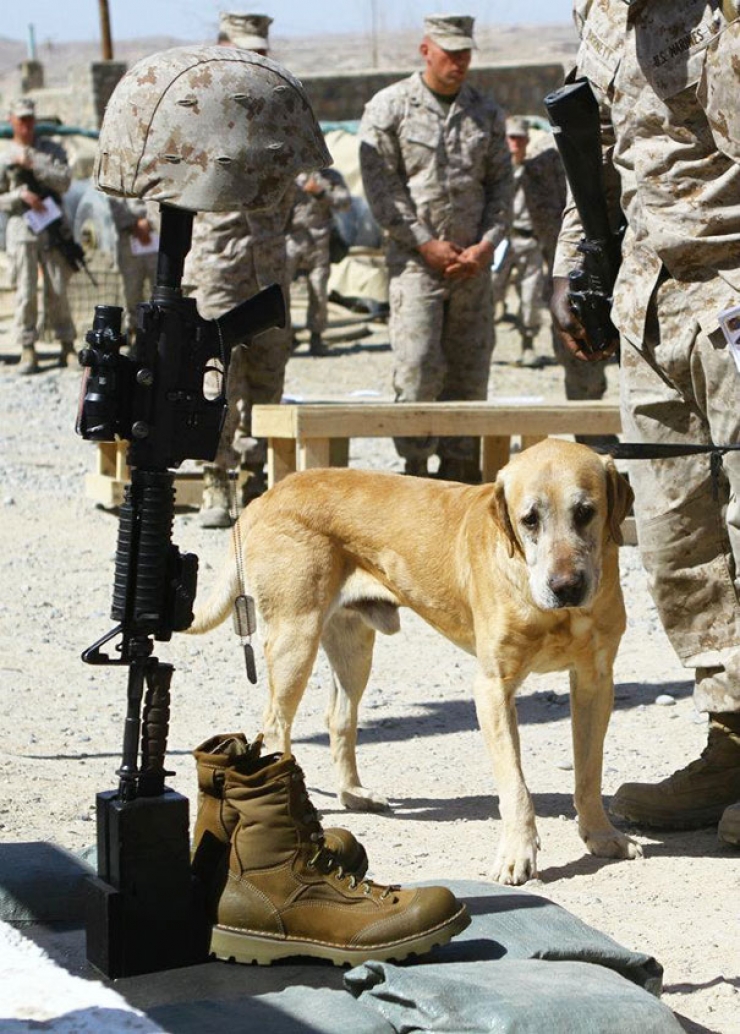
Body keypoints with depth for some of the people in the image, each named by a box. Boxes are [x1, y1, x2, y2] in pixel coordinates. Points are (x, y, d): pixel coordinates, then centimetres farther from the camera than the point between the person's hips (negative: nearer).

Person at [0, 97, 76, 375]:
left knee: (57, 291, 0)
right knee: (26, 292, -6)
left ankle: (67, 345, 11)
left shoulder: (52, 150, 10)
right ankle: (27, 351, -4)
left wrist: (32, 164, -10)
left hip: (53, 229, 1)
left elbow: (64, 182, -5)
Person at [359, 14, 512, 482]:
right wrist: (427, 244, -11)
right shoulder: (389, 108, -1)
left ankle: (460, 468, 11)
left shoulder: (486, 112, 11)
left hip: (473, 262, 4)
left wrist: (487, 244, -3)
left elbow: (502, 184, 12)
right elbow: (381, 186, -6)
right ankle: (416, 469, -4)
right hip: (416, 258, -4)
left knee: (470, 370, 4)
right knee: (419, 369, -11)